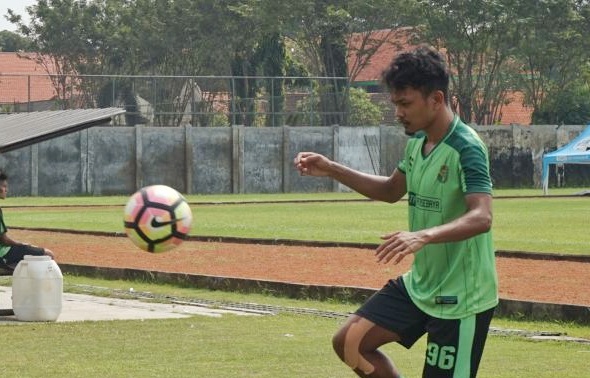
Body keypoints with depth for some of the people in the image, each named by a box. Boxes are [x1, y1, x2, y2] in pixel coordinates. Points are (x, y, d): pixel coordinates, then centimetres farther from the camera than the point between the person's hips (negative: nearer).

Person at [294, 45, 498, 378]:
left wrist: (424, 236, -48)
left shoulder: (466, 148, -20)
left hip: (462, 297, -9)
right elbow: (392, 191, 23)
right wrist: (332, 170, 13)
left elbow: (481, 217, -33)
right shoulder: (417, 141, 6)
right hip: (420, 284, 9)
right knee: (350, 342, 6)